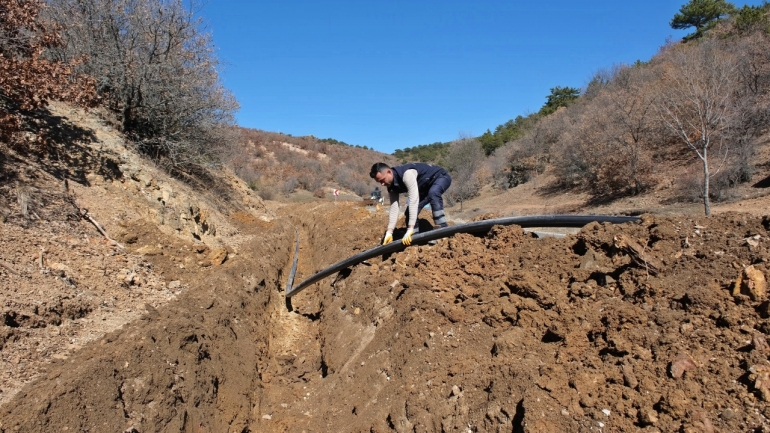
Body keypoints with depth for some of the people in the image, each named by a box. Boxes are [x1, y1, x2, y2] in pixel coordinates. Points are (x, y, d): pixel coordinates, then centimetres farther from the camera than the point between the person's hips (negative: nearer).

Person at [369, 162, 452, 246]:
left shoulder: (407, 174, -38)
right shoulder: (392, 186, -11)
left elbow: (414, 201, -44)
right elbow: (394, 208, -9)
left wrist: (410, 230, -48)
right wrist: (389, 232, -17)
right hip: (426, 186, 8)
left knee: (433, 193, -39)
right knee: (410, 212, -4)